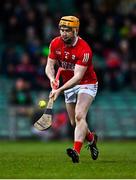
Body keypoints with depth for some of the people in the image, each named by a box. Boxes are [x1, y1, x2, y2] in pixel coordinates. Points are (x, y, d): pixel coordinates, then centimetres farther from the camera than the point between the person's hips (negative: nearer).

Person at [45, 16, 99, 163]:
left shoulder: (84, 50, -28)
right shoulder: (55, 44, -9)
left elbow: (78, 77, -32)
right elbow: (49, 66, -6)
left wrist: (60, 90, -43)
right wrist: (52, 78, -29)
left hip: (87, 84, -6)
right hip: (69, 86, 6)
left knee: (79, 116, -26)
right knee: (74, 123, 10)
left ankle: (76, 151, -37)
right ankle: (91, 138, 39)